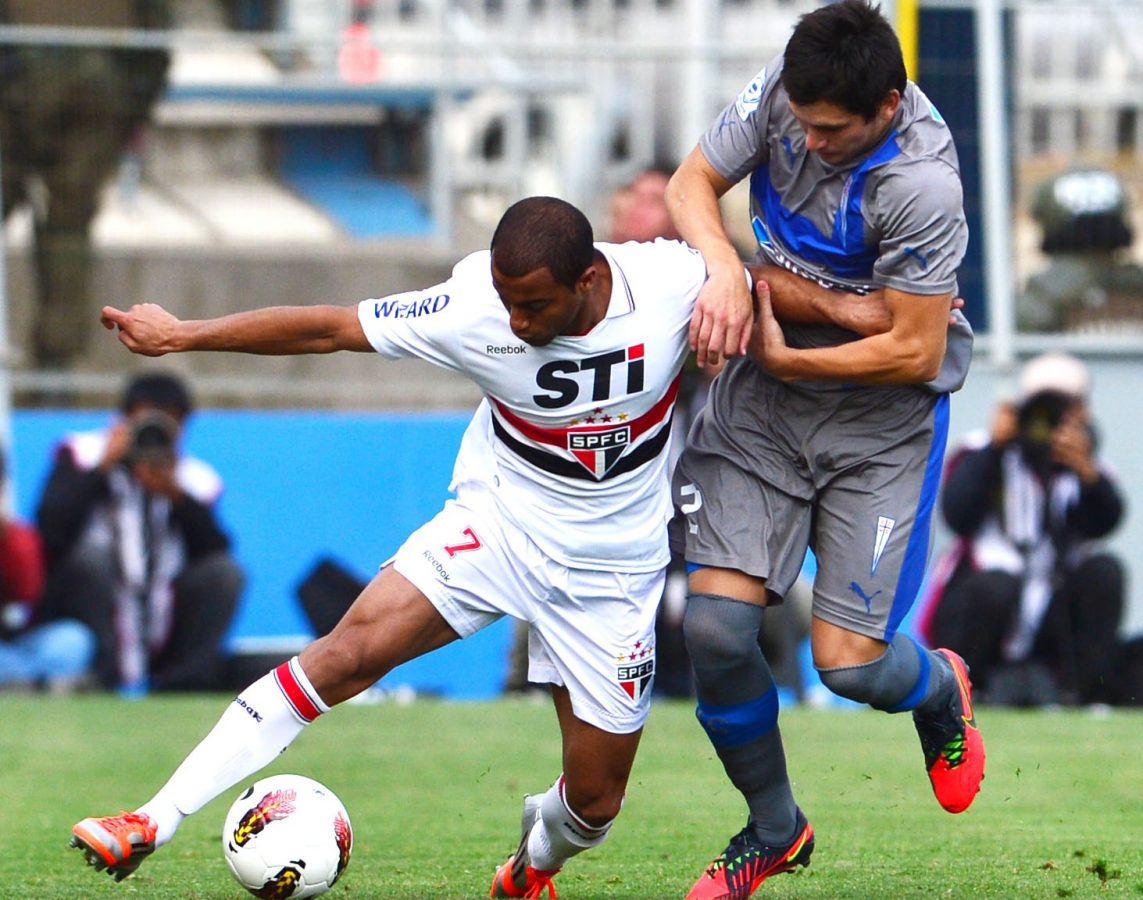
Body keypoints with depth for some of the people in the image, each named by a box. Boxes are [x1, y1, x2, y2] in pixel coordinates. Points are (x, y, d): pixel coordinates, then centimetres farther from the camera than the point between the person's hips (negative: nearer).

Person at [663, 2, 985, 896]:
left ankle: (939, 689, 32)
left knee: (849, 663, -9)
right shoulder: (787, 88, -11)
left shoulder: (921, 185, -27)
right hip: (761, 397, 5)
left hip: (883, 419, -5)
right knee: (716, 625, -9)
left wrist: (786, 357, -18)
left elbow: (916, 353, -22)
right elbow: (691, 183, -1)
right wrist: (723, 265, -21)